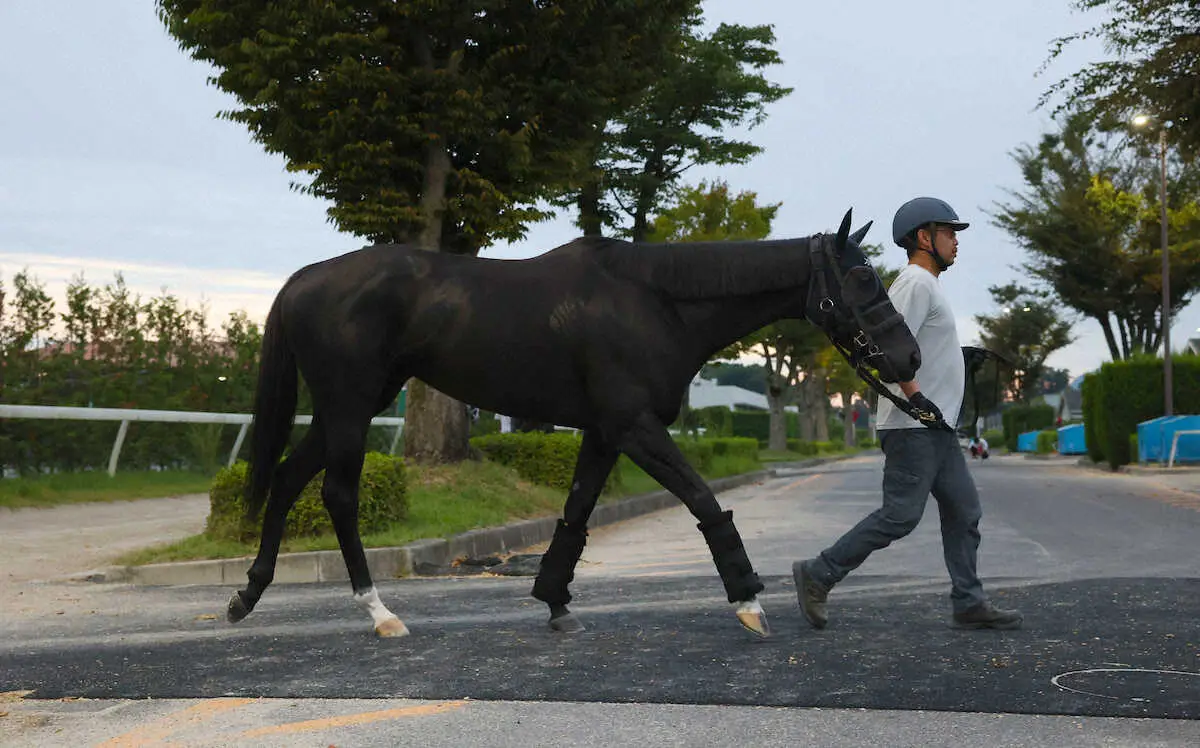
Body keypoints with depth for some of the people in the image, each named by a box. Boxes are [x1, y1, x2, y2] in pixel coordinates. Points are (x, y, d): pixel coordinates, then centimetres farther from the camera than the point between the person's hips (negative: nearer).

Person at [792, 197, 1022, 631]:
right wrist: (916, 396, -24)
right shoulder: (916, 283, -12)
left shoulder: (925, 284, 20)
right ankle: (818, 575, -3)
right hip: (914, 427, -11)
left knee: (963, 511, 9)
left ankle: (969, 604, 13)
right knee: (900, 515, -10)